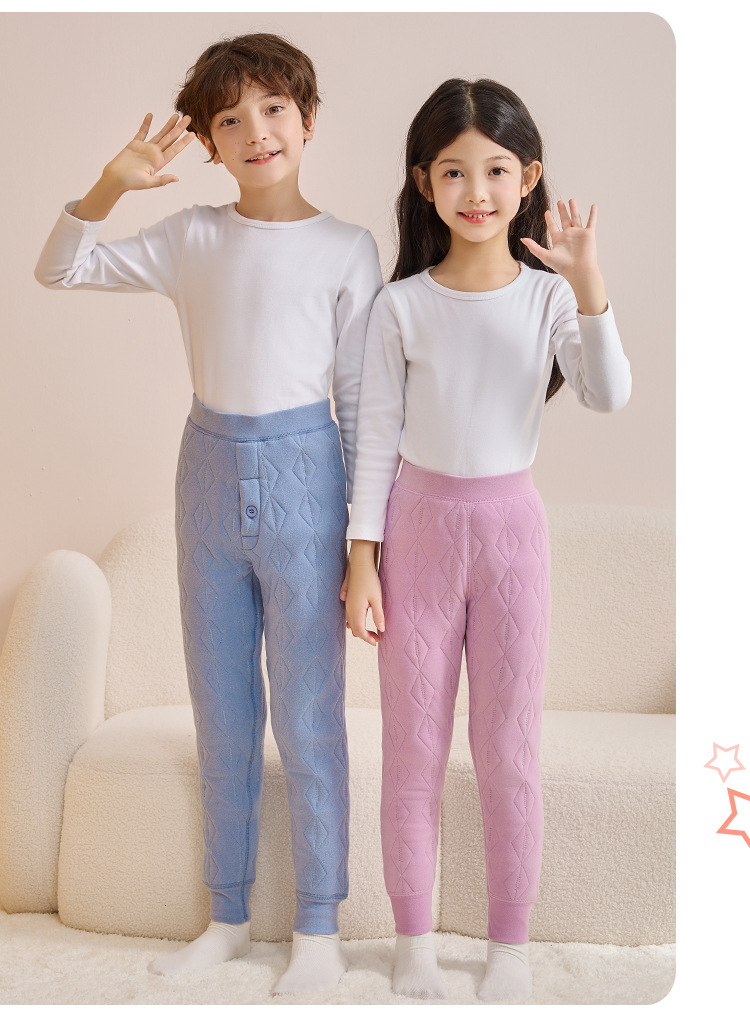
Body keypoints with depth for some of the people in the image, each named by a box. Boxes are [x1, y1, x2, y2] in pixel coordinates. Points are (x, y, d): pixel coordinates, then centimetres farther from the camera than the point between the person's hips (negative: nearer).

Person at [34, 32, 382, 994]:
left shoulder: (347, 248, -3)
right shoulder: (192, 237, 5)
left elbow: (360, 399, -2)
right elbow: (60, 270, 7)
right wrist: (109, 186, -10)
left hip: (302, 472, -3)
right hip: (211, 471, 4)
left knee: (308, 717, 3)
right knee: (222, 715, 13)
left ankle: (318, 927, 19)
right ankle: (229, 915, 28)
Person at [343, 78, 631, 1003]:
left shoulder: (550, 295, -4)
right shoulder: (401, 306, -5)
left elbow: (609, 397, -19)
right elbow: (377, 437, -1)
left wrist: (587, 283, -30)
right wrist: (361, 558, -4)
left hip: (510, 524, 0)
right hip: (419, 523, 0)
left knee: (510, 746, 9)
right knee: (412, 745, 9)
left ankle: (510, 942, 26)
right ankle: (413, 938, 26)